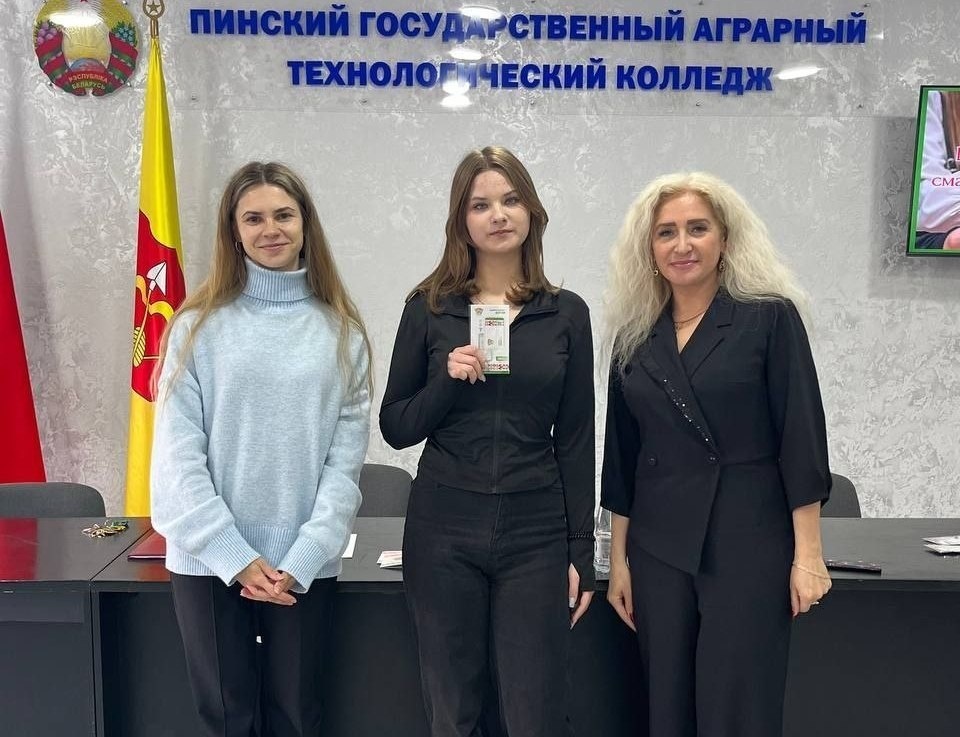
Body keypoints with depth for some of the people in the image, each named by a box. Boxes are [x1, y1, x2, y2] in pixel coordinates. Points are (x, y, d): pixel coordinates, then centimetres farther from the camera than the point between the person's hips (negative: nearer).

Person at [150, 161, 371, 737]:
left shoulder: (342, 332, 2)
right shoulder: (199, 327, -1)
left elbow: (346, 457, -2)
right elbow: (177, 455, -5)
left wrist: (300, 560, -11)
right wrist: (236, 556, -12)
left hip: (307, 565, 1)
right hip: (208, 560, 0)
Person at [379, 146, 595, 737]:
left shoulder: (566, 313, 3)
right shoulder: (429, 309, 1)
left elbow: (576, 443, 5)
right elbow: (395, 428, 4)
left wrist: (582, 552, 3)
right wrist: (447, 380, -14)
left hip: (536, 532, 0)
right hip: (444, 531, 0)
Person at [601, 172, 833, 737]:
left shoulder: (770, 317, -6)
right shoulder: (635, 335, 7)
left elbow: (801, 438, -7)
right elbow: (622, 457, 9)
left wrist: (808, 553, -10)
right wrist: (618, 559, 8)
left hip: (749, 542, -4)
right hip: (659, 547, 4)